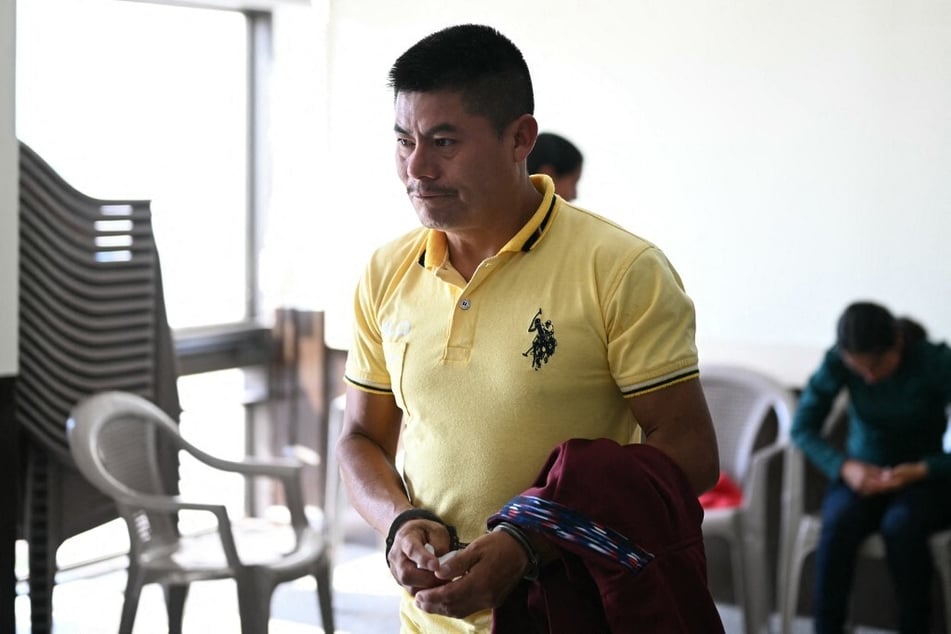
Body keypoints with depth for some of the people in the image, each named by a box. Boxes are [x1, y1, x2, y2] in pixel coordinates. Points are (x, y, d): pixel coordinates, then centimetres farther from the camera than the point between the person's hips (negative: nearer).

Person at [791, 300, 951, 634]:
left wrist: (921, 470, -28)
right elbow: (802, 427, -6)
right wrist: (844, 466, -21)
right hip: (862, 474, 2)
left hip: (923, 477, -1)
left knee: (900, 525, -35)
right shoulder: (837, 362, -12)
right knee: (840, 522, -33)